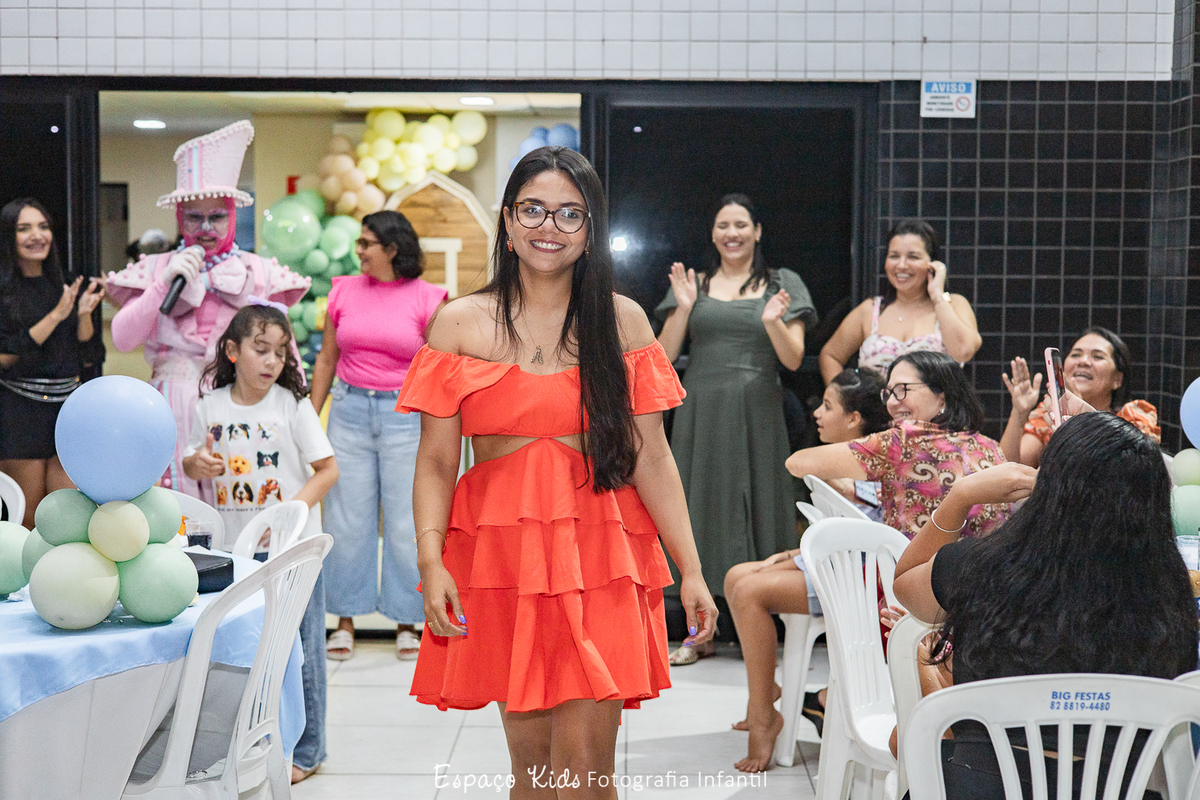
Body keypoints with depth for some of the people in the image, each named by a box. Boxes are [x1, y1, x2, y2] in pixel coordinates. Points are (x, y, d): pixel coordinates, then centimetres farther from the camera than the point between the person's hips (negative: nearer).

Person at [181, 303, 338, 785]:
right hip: (232, 548, 3)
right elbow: (191, 463, 15)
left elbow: (328, 470, -6)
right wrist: (196, 464, -9)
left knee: (297, 648, 2)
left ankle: (304, 749, 15)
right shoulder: (210, 408, 2)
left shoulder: (292, 405, -6)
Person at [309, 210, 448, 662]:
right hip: (350, 410, 3)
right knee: (347, 518, 4)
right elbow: (326, 359, 14)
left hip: (405, 413, -2)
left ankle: (407, 624, 13)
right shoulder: (344, 291, 8)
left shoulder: (426, 298, 0)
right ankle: (346, 621, 14)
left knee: (406, 521, 1)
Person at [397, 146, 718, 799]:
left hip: (599, 555, 0)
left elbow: (650, 457, 4)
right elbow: (436, 461, 2)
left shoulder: (623, 321, 6)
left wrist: (690, 569, -1)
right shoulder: (459, 323, 5)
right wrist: (430, 561, -11)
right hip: (499, 555, 0)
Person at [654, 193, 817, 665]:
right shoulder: (693, 284, 11)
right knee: (700, 507, 2)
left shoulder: (782, 285, 8)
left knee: (758, 507, -3)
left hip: (756, 413, -2)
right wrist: (684, 308, -8)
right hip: (701, 413, 2)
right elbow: (665, 356, 6)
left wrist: (773, 322, -18)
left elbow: (793, 359, 1)